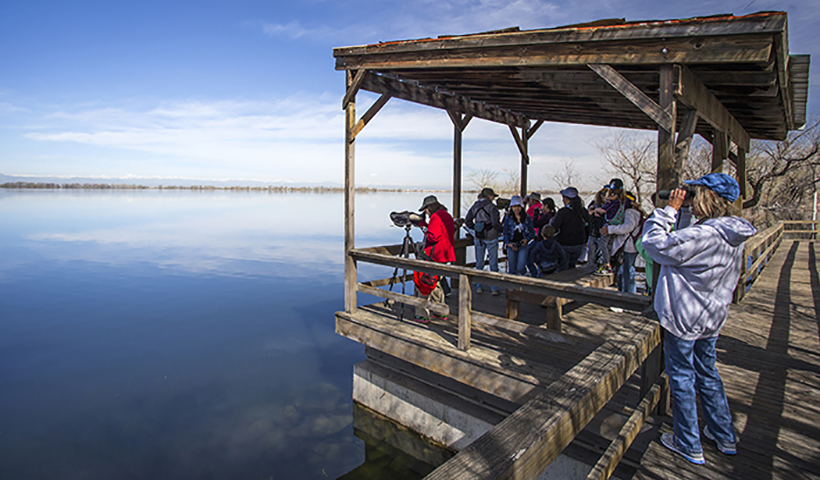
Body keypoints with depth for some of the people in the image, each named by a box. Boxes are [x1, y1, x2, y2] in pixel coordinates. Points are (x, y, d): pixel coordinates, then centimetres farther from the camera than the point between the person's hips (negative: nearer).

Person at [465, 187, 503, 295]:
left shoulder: (475, 206, 5)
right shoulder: (491, 207, -12)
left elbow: (467, 221, 5)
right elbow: (495, 223, -18)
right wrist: (499, 230, 0)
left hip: (478, 238, 5)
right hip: (491, 237, -5)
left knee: (479, 263, 13)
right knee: (493, 263, 4)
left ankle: (479, 287, 18)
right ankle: (494, 288, 7)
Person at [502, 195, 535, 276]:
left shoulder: (527, 218, 5)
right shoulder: (508, 218, 5)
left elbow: (532, 232, 8)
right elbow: (505, 232, 6)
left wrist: (527, 239, -10)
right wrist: (508, 243, -8)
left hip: (523, 245, -1)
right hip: (512, 246, 1)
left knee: (520, 268, -12)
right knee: (512, 270, 2)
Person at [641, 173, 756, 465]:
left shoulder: (703, 235, -28)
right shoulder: (733, 234, 1)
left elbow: (655, 244, -23)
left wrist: (670, 210, -17)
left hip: (684, 317, -9)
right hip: (711, 316, 9)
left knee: (681, 377, 7)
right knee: (707, 373, 24)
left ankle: (689, 446, 22)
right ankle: (725, 436, 39)